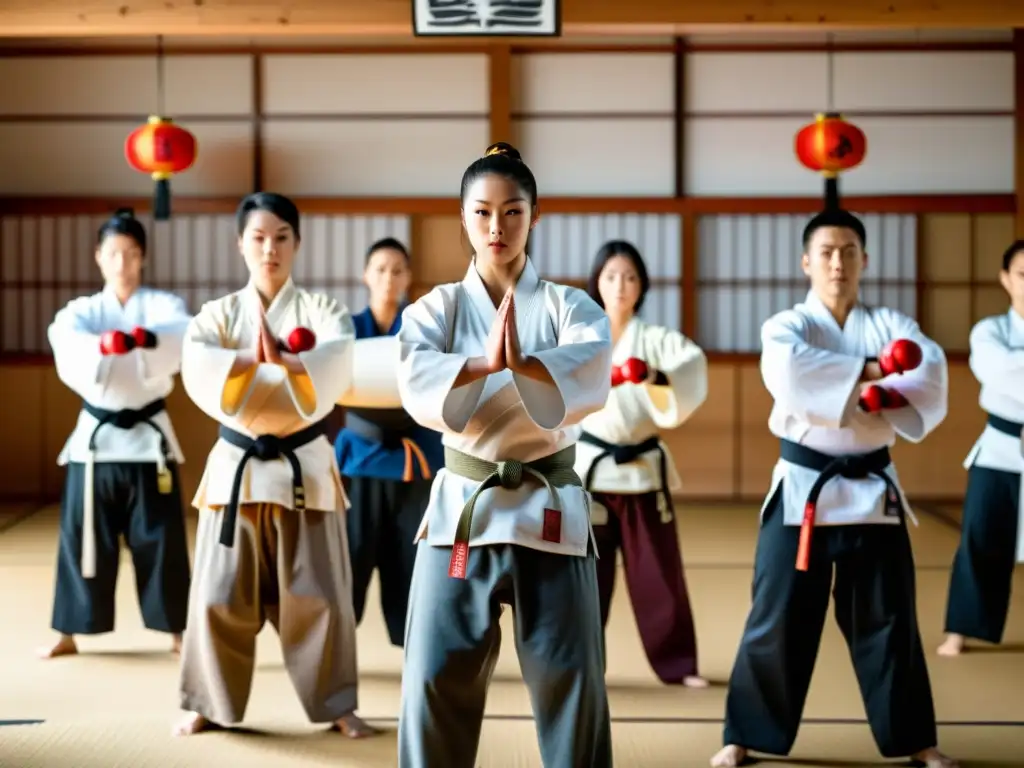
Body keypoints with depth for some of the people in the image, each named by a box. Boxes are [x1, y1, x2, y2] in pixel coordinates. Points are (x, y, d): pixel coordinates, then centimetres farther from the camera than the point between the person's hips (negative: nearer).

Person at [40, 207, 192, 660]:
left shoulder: (163, 306, 2)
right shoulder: (80, 312, 3)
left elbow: (182, 339, -22)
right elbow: (67, 347, -20)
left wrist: (147, 338, -44)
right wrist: (104, 344, -42)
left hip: (149, 437, -1)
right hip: (96, 436, 1)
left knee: (160, 539, 1)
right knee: (82, 537, 6)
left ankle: (177, 632, 11)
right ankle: (68, 633, 17)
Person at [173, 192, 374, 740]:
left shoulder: (321, 312, 0)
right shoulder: (218, 315, 3)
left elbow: (334, 366, -21)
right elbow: (197, 370, -17)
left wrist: (280, 360, -37)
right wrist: (252, 358, -33)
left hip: (305, 468, -1)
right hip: (236, 467, 1)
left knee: (317, 594, 3)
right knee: (221, 593, 4)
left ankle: (336, 704, 16)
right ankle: (210, 704, 19)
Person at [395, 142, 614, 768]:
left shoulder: (570, 307, 2)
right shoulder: (436, 309, 4)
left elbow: (590, 378, -19)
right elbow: (419, 386, -15)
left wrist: (521, 363, -36)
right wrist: (484, 364, -33)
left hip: (550, 509, 0)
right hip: (461, 508, 1)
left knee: (570, 680, 3)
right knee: (437, 676, 1)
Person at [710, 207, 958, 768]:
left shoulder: (890, 326, 6)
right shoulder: (786, 326, -1)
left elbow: (931, 380, -11)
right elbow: (787, 371, -25)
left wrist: (882, 398, -28)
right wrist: (868, 371, -23)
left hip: (873, 490, 2)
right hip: (802, 490, -2)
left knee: (888, 620, 9)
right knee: (777, 620, 1)